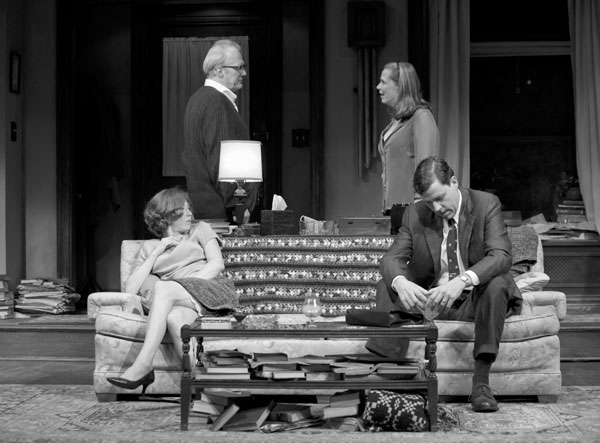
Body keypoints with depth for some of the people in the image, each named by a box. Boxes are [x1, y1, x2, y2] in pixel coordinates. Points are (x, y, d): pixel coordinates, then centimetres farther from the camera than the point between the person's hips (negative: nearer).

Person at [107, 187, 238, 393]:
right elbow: (130, 290, 11)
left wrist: (186, 284, -10)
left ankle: (143, 366, -41)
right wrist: (157, 252, 7)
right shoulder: (150, 247, 25)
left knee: (162, 287, -32)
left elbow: (217, 264, 6)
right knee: (174, 317, -38)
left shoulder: (200, 229, 24)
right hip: (180, 303, 2)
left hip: (210, 290, -2)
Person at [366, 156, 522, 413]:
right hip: (430, 298, 3)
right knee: (388, 285, -19)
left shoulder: (486, 204, -11)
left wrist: (462, 280, -44)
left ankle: (481, 382, -33)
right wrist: (400, 283, -35)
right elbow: (392, 258, -8)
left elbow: (502, 255, -24)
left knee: (497, 283, -34)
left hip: (474, 300, -3)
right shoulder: (415, 214, -2)